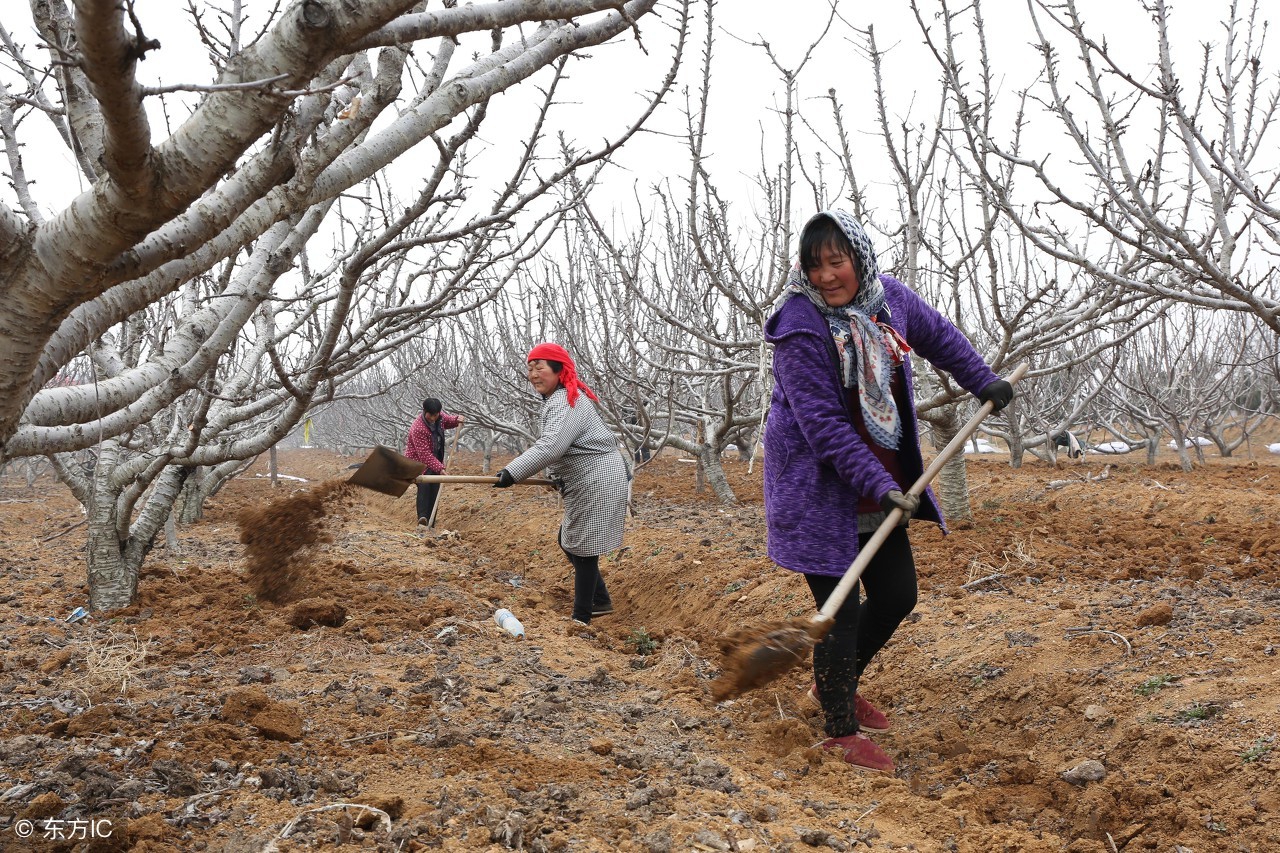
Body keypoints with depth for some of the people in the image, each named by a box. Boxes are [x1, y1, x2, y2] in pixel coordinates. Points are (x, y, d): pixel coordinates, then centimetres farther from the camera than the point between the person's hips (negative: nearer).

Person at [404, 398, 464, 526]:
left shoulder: (440, 416, -6)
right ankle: (422, 517, -42)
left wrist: (457, 419, -4)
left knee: (434, 491, 3)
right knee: (424, 484, -31)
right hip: (418, 462, -7)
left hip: (435, 460, 7)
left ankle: (430, 525, 7)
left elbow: (447, 420, 20)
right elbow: (425, 454, -29)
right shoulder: (418, 428, -28)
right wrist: (440, 468, -34)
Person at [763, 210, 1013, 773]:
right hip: (819, 488, -7)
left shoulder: (889, 297, 0)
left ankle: (836, 683, 37)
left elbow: (939, 336, 22)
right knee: (841, 610, -5)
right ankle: (841, 732, 13)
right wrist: (878, 485, -28)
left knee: (897, 596, 14)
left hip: (881, 482, 7)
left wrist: (982, 381, 27)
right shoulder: (800, 326, -21)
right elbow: (822, 425, -24)